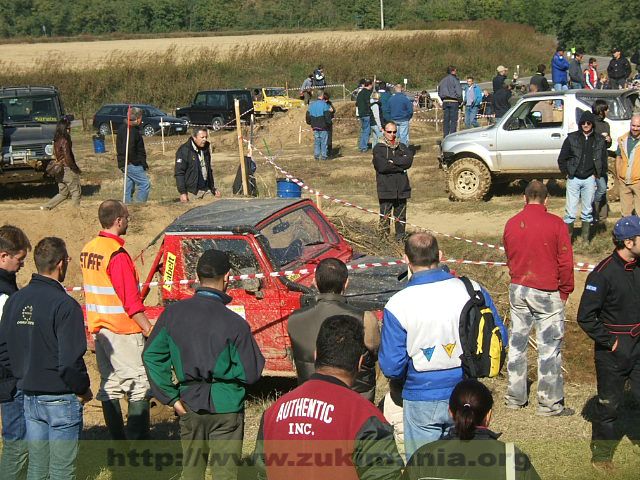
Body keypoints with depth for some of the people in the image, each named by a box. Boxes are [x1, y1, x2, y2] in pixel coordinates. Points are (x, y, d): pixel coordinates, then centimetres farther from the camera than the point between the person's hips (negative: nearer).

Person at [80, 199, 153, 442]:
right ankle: (138, 445, -5)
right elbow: (130, 301, -20)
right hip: (123, 330, -9)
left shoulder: (88, 249, 9)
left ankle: (117, 440, 18)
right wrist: (150, 331, -15)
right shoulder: (117, 254, -18)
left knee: (109, 385, 12)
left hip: (99, 327, 9)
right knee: (139, 384, -4)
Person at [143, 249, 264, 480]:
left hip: (189, 407, 4)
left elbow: (151, 354, -2)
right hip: (225, 409, -4)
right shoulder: (234, 323, -16)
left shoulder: (173, 313, -5)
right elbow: (250, 373, -14)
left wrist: (170, 397, 2)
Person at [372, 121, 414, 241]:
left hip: (402, 187, 4)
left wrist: (392, 161, -13)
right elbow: (382, 166, -15)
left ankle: (400, 237, 19)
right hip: (385, 188, -4)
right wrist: (401, 165, -8)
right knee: (385, 215, -4)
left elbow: (409, 161, -5)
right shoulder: (378, 148, -1)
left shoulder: (402, 147, 13)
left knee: (401, 215, 10)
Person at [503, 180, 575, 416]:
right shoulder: (555, 224, -13)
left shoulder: (511, 224, 0)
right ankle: (549, 403, 9)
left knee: (517, 343, 14)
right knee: (549, 346, 3)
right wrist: (564, 291, 2)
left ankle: (515, 397, 23)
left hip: (518, 289, 5)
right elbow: (565, 262, -10)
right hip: (547, 294, -4)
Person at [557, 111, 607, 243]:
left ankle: (586, 239, 18)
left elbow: (603, 160, 13)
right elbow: (562, 159, 3)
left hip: (589, 179, 2)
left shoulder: (599, 140, 4)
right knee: (570, 211, -3)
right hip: (573, 179, -2)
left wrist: (597, 175, 5)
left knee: (587, 211, 9)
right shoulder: (572, 138, -1)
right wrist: (566, 173, -1)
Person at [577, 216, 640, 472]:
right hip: (613, 352, -5)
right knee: (609, 403, 7)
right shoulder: (603, 273, -17)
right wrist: (608, 341, -13)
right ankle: (601, 453, 25)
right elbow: (585, 317, -15)